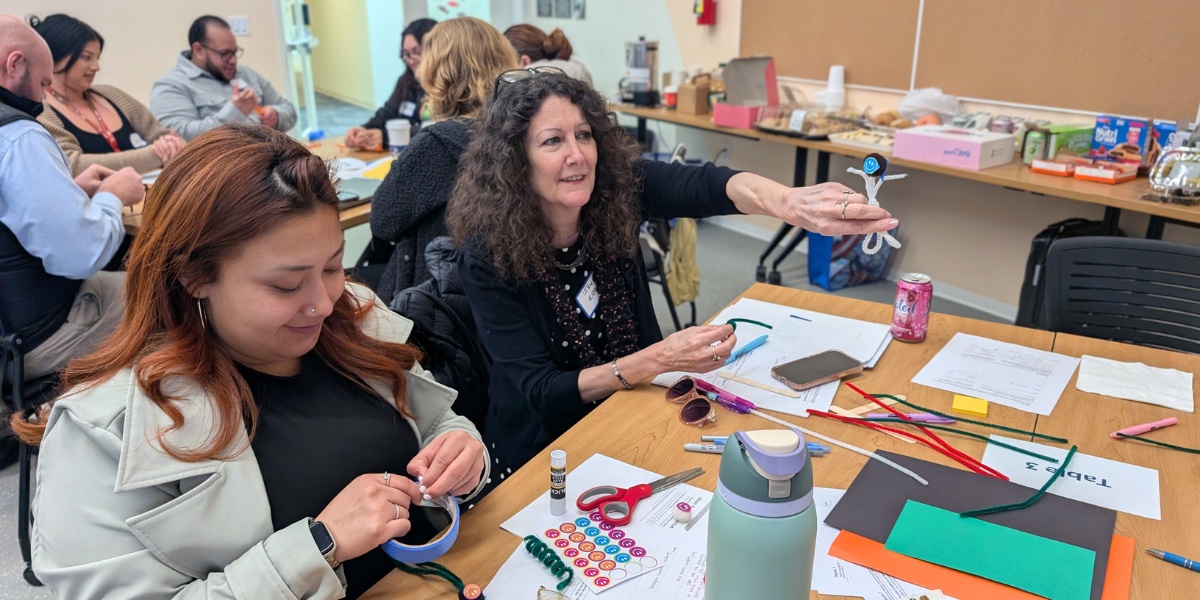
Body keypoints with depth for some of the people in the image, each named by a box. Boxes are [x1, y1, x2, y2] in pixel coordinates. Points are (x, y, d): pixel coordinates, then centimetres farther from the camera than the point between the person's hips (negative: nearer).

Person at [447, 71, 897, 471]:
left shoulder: (617, 189, -13)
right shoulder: (488, 255, -20)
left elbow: (703, 185, -32)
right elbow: (540, 392, -22)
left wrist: (789, 202, -54)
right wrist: (659, 359, -34)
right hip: (547, 450, -4)